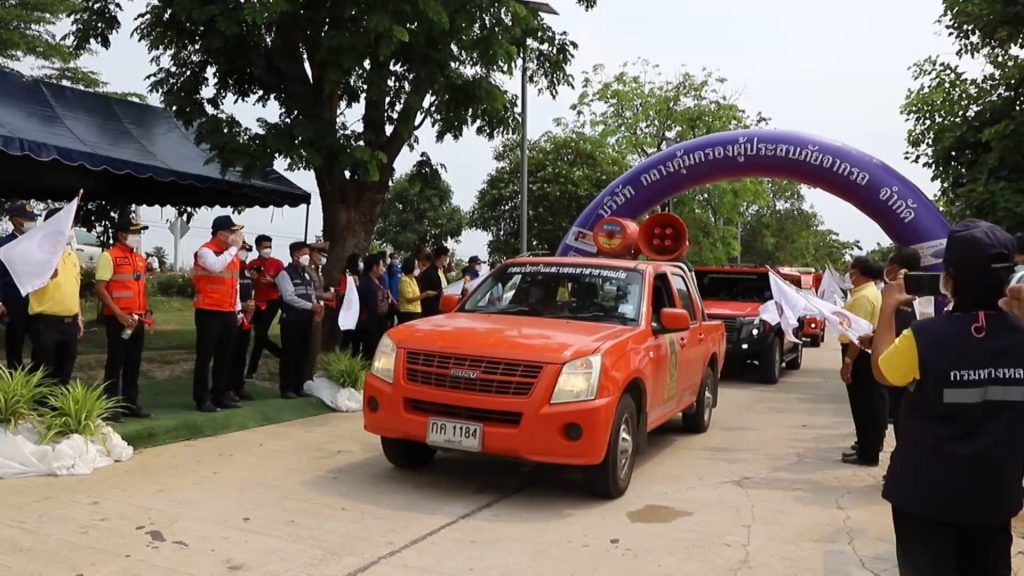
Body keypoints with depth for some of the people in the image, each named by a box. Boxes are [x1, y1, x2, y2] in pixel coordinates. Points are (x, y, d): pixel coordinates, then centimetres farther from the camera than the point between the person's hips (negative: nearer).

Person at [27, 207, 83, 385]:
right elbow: (50, 272, -31)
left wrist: (79, 318, 19)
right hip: (45, 322, -7)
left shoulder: (72, 255, 13)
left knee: (64, 372, 15)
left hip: (69, 322, 7)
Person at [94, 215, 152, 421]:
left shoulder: (140, 258, 15)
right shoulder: (109, 256, -8)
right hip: (119, 319, -7)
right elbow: (100, 289, -14)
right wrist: (119, 314, -19)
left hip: (138, 319, 7)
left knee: (134, 363, 11)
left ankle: (130, 403, 20)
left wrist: (147, 311, 10)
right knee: (115, 363, -1)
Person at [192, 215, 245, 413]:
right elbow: (216, 266, -30)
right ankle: (202, 399, 5)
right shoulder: (205, 251, -8)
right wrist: (234, 248, -18)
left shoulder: (232, 254, 15)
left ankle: (220, 395, 19)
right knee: (205, 356, -1)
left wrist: (238, 309, 18)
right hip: (209, 312, -7)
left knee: (225, 356, 11)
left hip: (229, 313, 7)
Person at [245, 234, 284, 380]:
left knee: (260, 335, -11)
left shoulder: (278, 263, -2)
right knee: (260, 336, 5)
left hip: (272, 302, -4)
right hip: (258, 304, 4)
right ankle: (285, 355, 19)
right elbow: (250, 286, 11)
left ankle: (251, 370, 3)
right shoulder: (252, 265, 6)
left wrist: (272, 281, -19)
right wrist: (251, 279, -10)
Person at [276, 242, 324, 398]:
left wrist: (317, 307, -6)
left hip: (306, 319, 7)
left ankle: (300, 387, 18)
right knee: (290, 354, -3)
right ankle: (287, 389, 4)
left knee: (304, 354, 10)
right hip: (291, 320, -7)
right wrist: (311, 306, -17)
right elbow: (289, 297, -17)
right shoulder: (285, 273, -7)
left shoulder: (306, 274, 17)